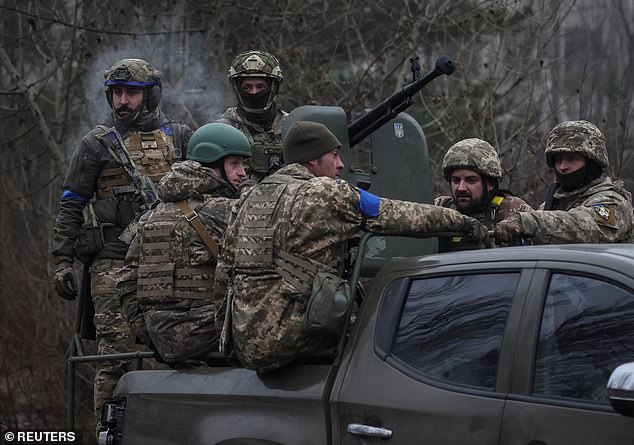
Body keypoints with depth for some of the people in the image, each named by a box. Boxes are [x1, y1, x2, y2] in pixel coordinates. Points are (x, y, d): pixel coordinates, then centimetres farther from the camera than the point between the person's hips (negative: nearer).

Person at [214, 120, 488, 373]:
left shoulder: (248, 199, 19)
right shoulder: (328, 193, -2)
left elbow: (224, 273, 21)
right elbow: (398, 216, 3)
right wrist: (460, 221, 13)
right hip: (288, 340, -7)